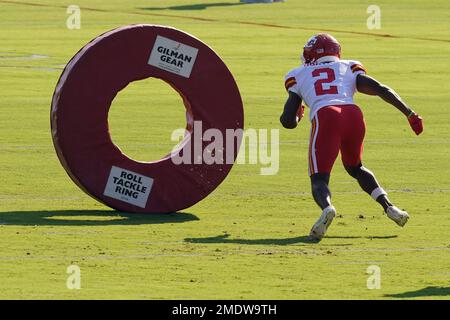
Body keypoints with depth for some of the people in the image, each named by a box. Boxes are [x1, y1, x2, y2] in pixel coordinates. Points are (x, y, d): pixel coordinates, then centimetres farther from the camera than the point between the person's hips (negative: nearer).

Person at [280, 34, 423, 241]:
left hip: (325, 118, -3)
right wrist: (410, 114, 11)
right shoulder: (349, 69, 29)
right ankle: (387, 205, 11)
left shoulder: (299, 76, 27)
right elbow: (382, 90, 14)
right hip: (354, 115, 3)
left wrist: (297, 117, 44)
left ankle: (327, 207, -36)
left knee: (319, 179, -1)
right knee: (354, 167, 30)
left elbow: (288, 121, 21)